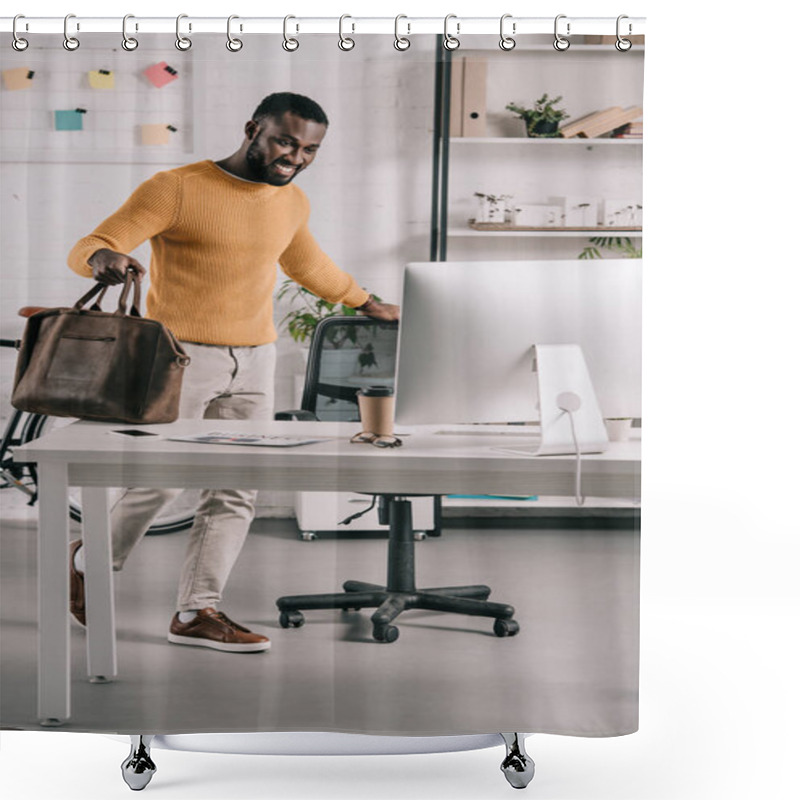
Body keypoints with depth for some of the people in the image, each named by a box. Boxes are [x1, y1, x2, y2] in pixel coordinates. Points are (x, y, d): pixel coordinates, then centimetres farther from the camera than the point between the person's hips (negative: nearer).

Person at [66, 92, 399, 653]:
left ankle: (197, 612, 7)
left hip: (254, 362, 6)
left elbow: (307, 262, 32)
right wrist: (103, 259, -37)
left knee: (237, 494, 0)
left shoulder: (292, 203, 11)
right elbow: (89, 247, -14)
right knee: (159, 481, -3)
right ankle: (90, 562, 24)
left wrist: (367, 302, 40)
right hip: (180, 354, -6)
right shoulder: (177, 188, -9)